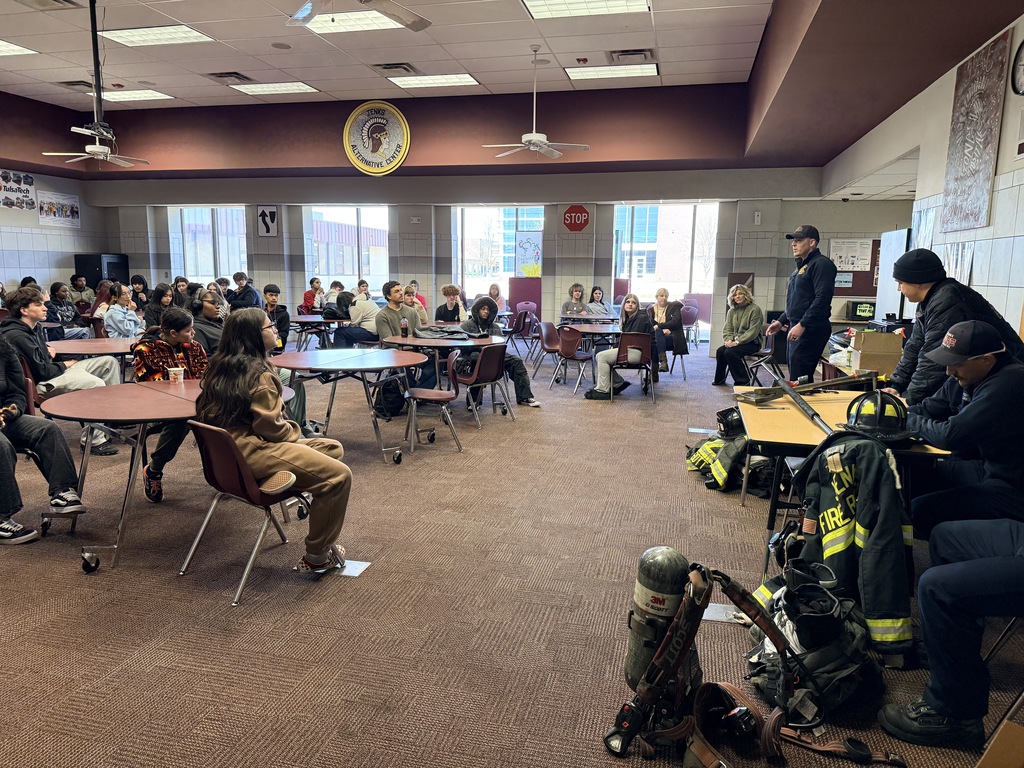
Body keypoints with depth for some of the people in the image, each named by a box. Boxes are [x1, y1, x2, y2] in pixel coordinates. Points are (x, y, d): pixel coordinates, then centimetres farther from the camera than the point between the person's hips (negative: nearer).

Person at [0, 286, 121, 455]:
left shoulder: (31, 328, 11)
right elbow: (41, 371, -21)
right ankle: (92, 441, -23)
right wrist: (65, 365, -6)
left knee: (109, 362, 6)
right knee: (96, 384, -33)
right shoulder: (17, 336, -21)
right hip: (43, 384, -11)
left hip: (55, 370, 11)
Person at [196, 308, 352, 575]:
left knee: (333, 448, 13)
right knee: (339, 475, -18)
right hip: (252, 451, -10)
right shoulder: (258, 373, -15)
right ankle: (316, 558, -8)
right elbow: (270, 425, -20)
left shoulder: (223, 364, 12)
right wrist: (296, 435, 3)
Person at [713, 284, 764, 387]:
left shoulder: (755, 309, -10)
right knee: (720, 351, -20)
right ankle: (719, 379, -3)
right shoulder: (732, 311, 11)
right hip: (735, 341, 6)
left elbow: (753, 331, -17)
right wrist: (728, 340, -12)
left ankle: (743, 381, -16)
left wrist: (738, 341, -23)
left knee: (730, 352, -28)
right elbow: (727, 328, 9)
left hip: (752, 342, -6)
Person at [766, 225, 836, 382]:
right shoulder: (801, 266, 21)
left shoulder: (821, 264, -10)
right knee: (794, 376, 13)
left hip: (811, 330, -10)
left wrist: (802, 324, -25)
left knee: (799, 379, -14)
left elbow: (822, 299, -21)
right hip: (795, 328, 10)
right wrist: (781, 321, 20)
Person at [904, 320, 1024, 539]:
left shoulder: (1006, 385, -27)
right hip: (987, 467, 10)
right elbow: (928, 409, 10)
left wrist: (909, 421, -13)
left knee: (920, 511, -20)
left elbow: (951, 435, -30)